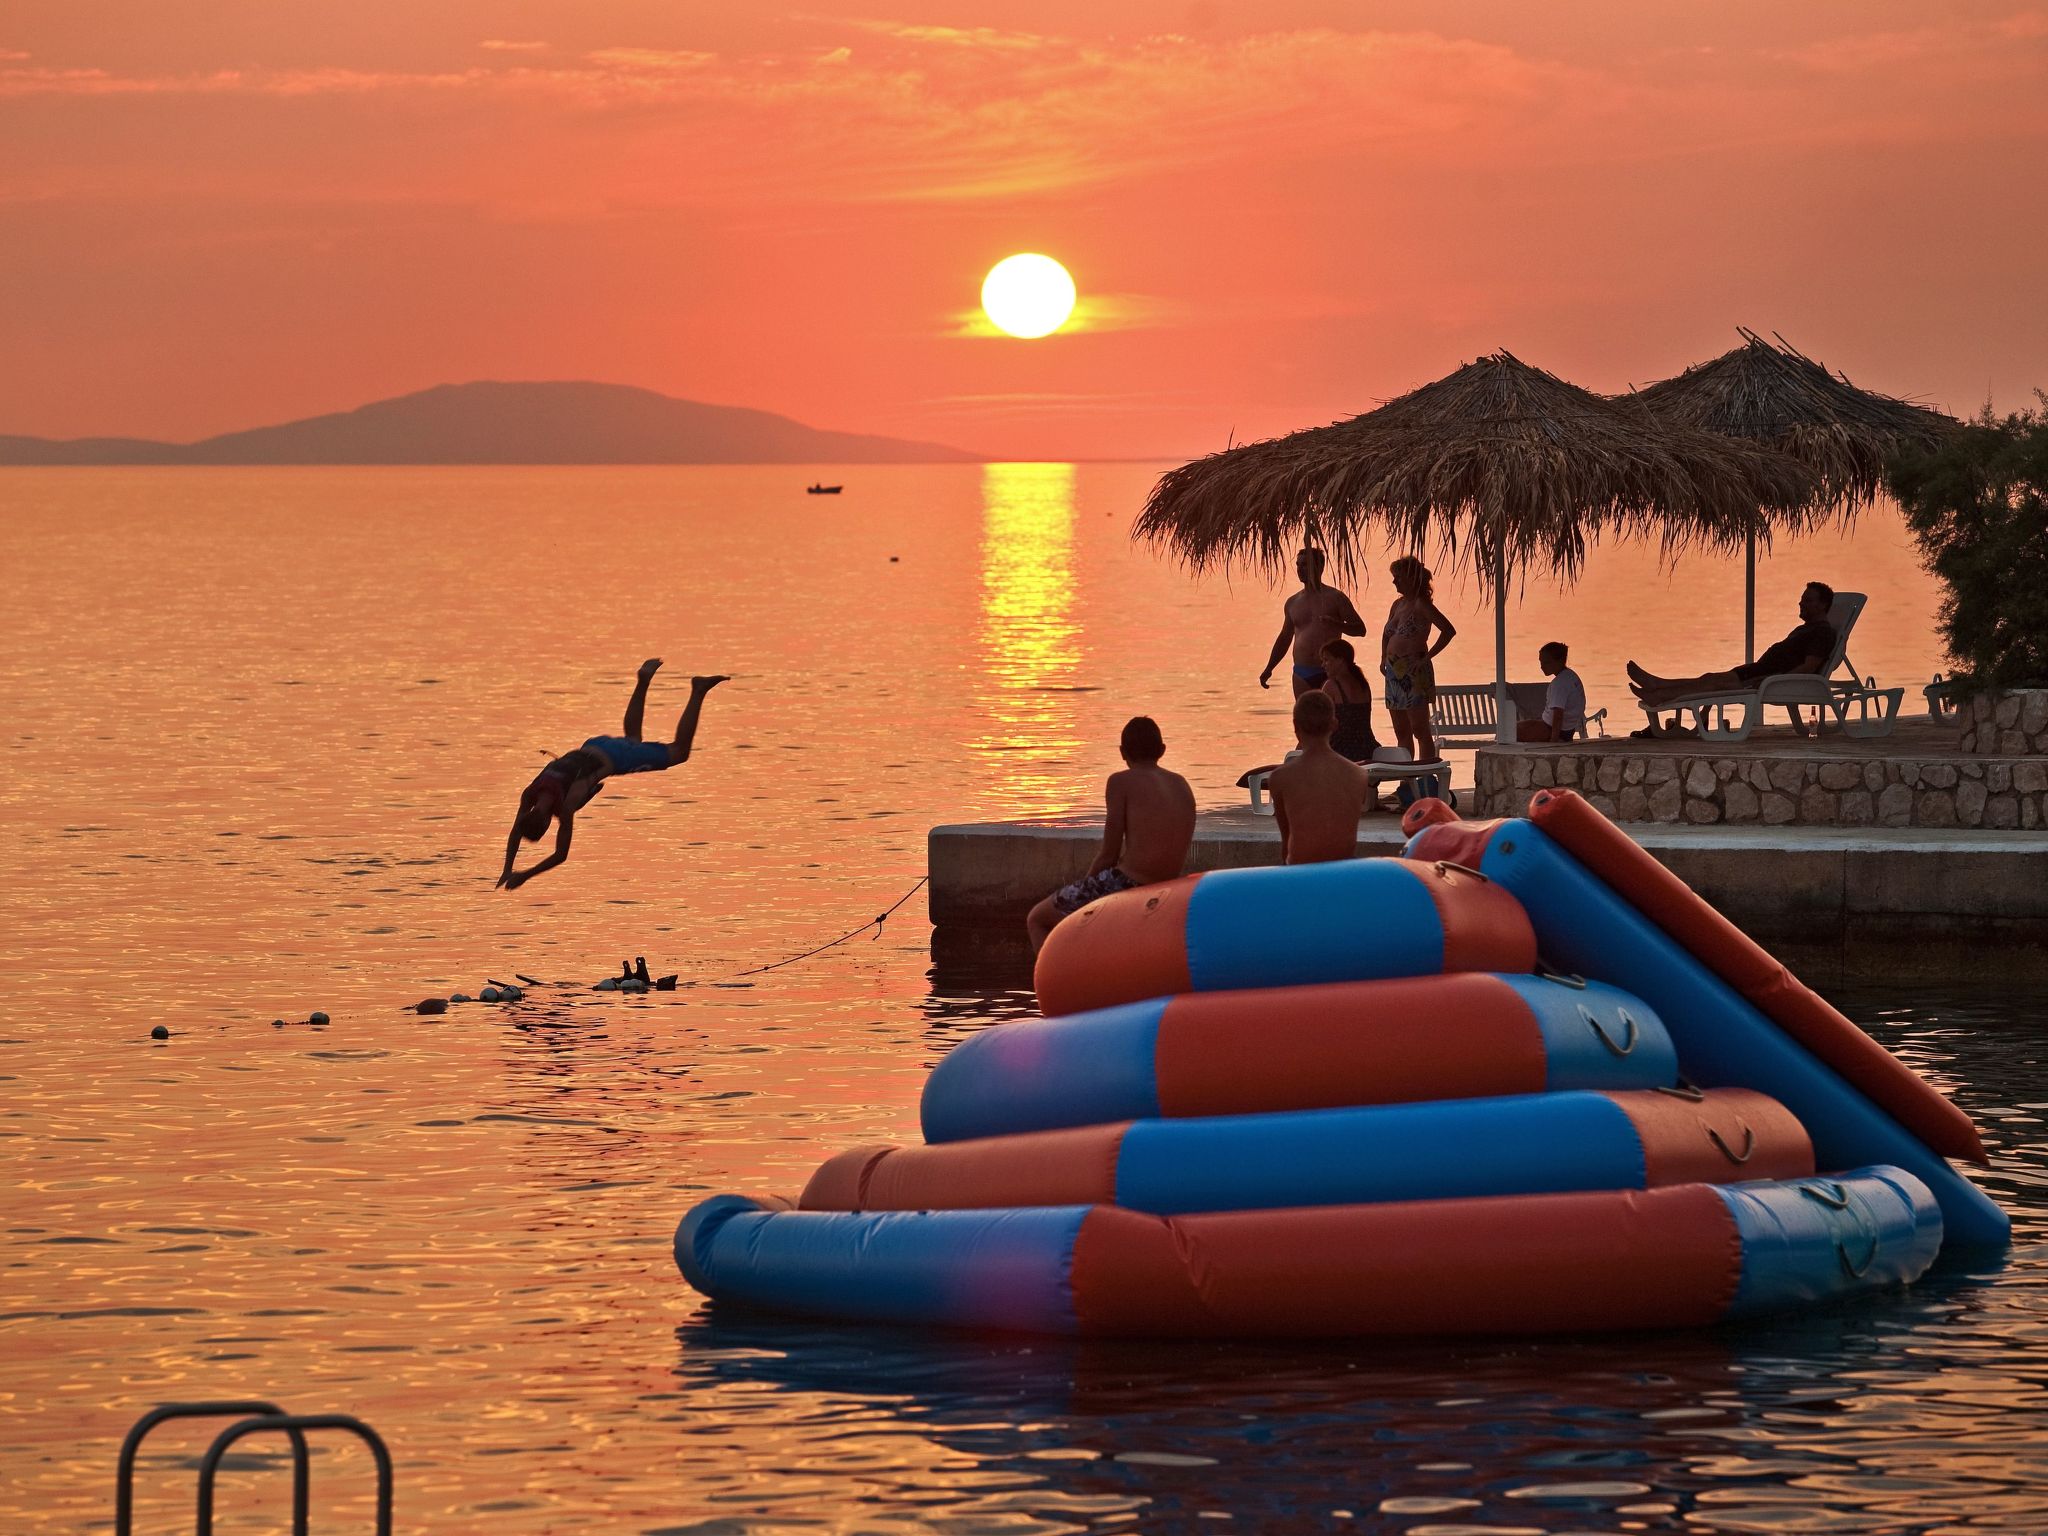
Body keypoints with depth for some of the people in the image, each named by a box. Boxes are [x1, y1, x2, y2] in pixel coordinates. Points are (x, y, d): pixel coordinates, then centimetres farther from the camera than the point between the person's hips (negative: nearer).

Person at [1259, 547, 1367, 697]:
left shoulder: (1335, 598, 0)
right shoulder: (1293, 603, 14)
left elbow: (1360, 628, -1)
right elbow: (1284, 639, 24)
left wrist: (1337, 624, -21)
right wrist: (1269, 669, 20)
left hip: (1328, 674, -4)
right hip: (1302, 674, 4)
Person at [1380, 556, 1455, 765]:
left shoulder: (1421, 604, -9)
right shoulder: (1398, 604, 15)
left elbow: (1448, 630, -18)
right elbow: (1387, 634, 30)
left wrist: (1428, 657, -18)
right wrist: (1384, 659, 16)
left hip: (1414, 671, -9)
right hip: (1395, 672, 9)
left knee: (1420, 730, -9)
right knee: (1401, 732, 10)